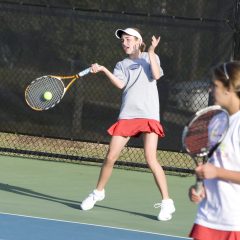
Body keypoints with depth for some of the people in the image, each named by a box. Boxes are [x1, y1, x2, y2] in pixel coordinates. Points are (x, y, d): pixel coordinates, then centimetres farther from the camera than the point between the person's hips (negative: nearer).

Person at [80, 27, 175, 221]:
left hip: (149, 116, -3)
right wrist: (103, 70, -15)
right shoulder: (122, 65, 17)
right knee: (110, 157, 1)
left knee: (151, 159, -16)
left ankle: (167, 203, -11)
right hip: (127, 116, 3)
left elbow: (156, 75, -8)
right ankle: (98, 192, 24)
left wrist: (151, 51, -8)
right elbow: (120, 84, -3)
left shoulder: (150, 57, 12)